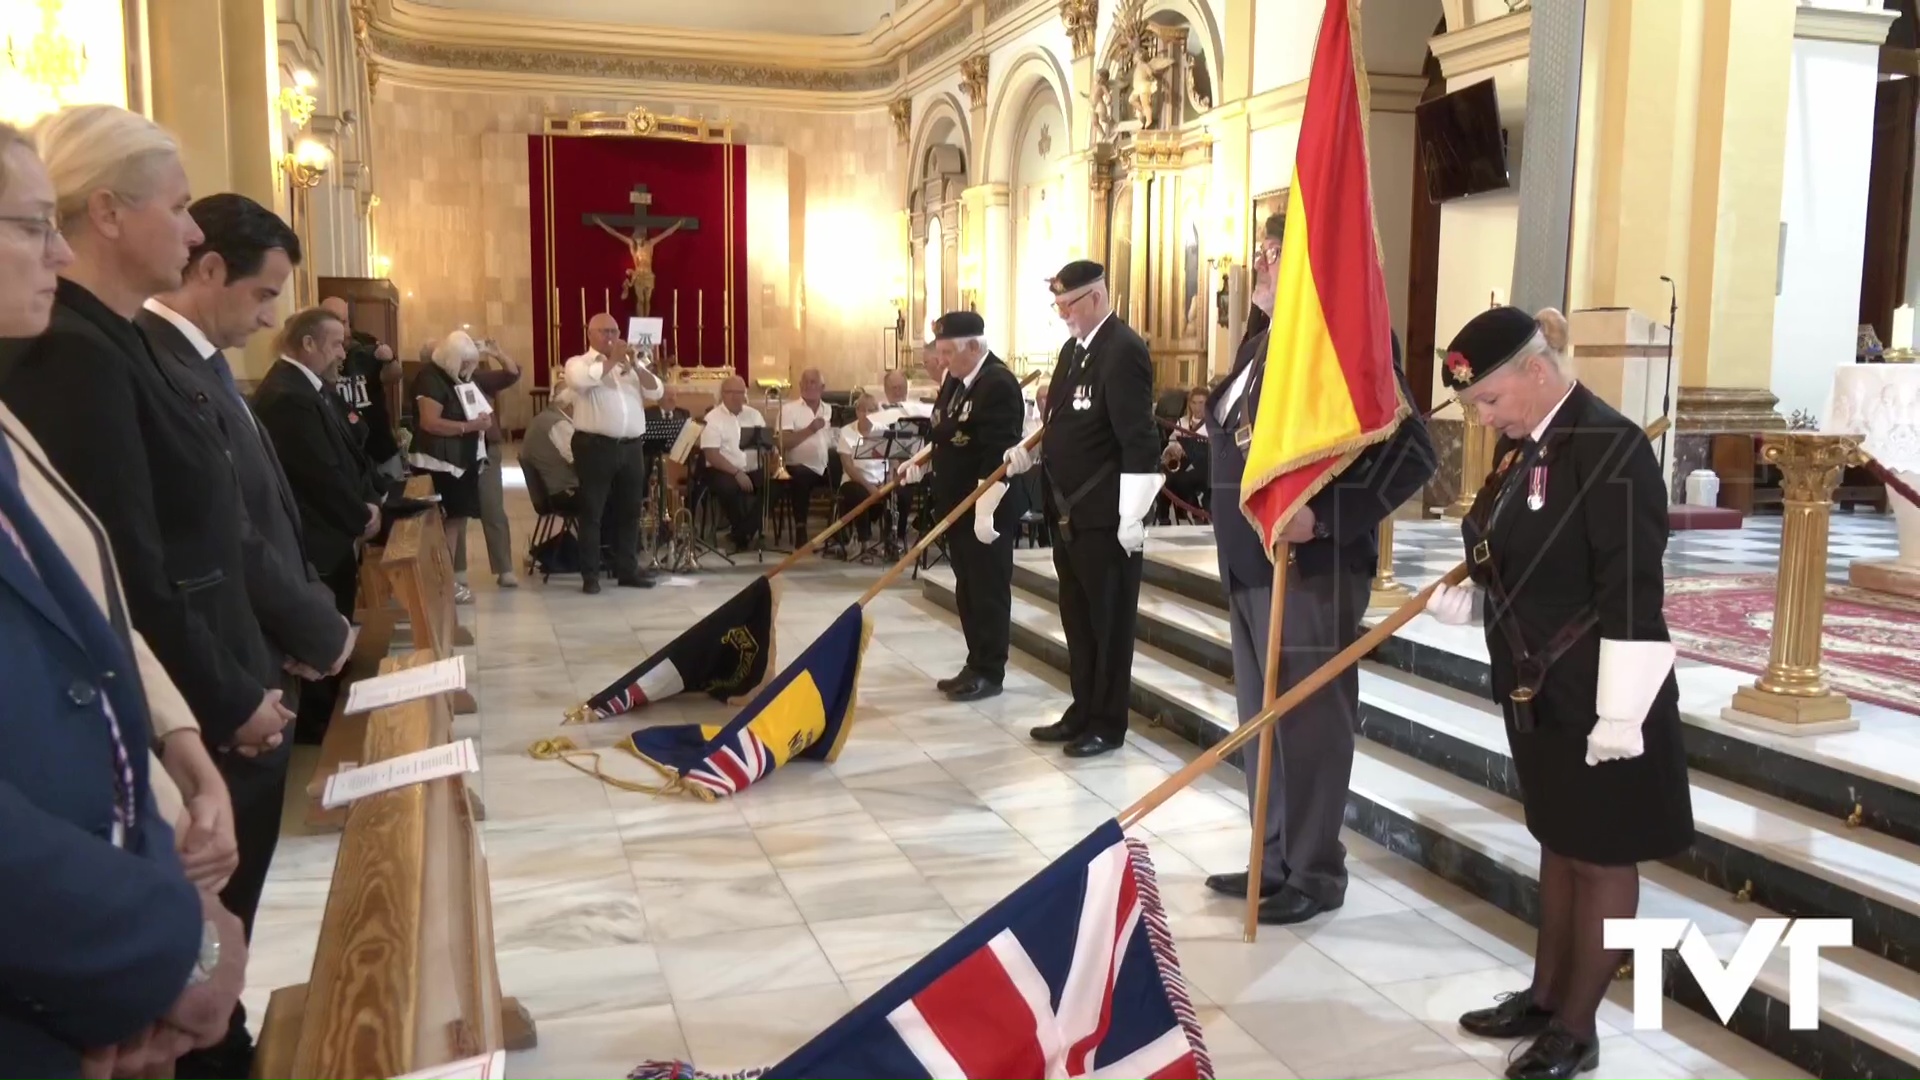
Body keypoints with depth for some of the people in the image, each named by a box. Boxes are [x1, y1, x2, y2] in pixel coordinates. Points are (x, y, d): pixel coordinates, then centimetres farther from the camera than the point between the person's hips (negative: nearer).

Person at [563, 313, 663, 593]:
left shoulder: (631, 364, 17)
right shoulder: (579, 363, 2)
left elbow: (656, 392, 5)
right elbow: (581, 381, -22)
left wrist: (634, 364, -7)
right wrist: (612, 360, -12)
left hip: (631, 447, 5)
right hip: (595, 446, -5)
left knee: (629, 511, 11)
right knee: (592, 511, -1)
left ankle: (627, 569, 21)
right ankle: (590, 575, 5)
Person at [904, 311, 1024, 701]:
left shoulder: (999, 383, -19)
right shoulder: (954, 380, 11)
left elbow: (998, 454, -24)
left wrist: (985, 510, -26)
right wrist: (919, 460, 10)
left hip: (987, 509, -9)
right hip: (957, 505, 9)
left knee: (988, 591, 1)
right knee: (967, 590, 14)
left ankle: (990, 672, 10)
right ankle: (976, 666, 23)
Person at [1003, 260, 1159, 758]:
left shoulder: (1123, 349, -16)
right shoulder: (1073, 348, 13)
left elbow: (1140, 441, -21)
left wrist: (1132, 519, -21)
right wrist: (1027, 452, 3)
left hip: (1106, 517, -9)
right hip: (1070, 512, 9)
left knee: (1109, 622, 4)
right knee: (1077, 618, 17)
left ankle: (1107, 723, 15)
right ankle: (1083, 711, 29)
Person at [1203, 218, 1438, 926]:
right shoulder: (1263, 340, 13)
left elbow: (1411, 450, -19)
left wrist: (1326, 516, -24)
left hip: (1311, 568, -9)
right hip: (1251, 565, 9)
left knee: (1308, 722, 2)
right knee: (1260, 721, 15)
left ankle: (1316, 875, 16)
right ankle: (1274, 861, 29)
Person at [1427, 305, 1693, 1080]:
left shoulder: (1612, 448, -21)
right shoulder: (1520, 445, 6)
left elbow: (1633, 596, -23)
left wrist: (1619, 718, -22)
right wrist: (1453, 601, -1)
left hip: (1595, 699, -9)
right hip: (1537, 692, 9)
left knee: (1601, 857, 7)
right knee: (1557, 843, 20)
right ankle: (1545, 997, 34)